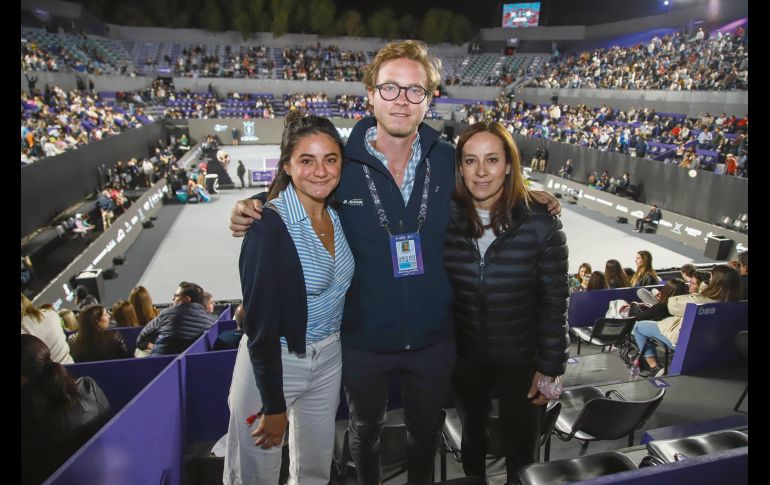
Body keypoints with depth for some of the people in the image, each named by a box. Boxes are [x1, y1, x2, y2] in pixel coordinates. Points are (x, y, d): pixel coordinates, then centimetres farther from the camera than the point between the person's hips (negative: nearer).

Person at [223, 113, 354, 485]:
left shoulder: (338, 216, -1)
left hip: (328, 359, 6)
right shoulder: (269, 226, -22)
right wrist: (274, 407, -15)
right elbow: (260, 323, -20)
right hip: (271, 362, -6)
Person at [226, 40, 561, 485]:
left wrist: (527, 200, -5)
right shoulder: (342, 163, -15)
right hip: (363, 339, -1)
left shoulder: (448, 159, -8)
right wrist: (253, 212, -18)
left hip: (434, 337, 2)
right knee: (366, 428, 26)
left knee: (427, 428, 26)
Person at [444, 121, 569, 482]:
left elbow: (554, 300, -10)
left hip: (521, 360, -2)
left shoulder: (539, 223, -16)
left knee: (522, 453, 18)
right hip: (464, 357, 2)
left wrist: (550, 365, -8)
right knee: (472, 441, 26)